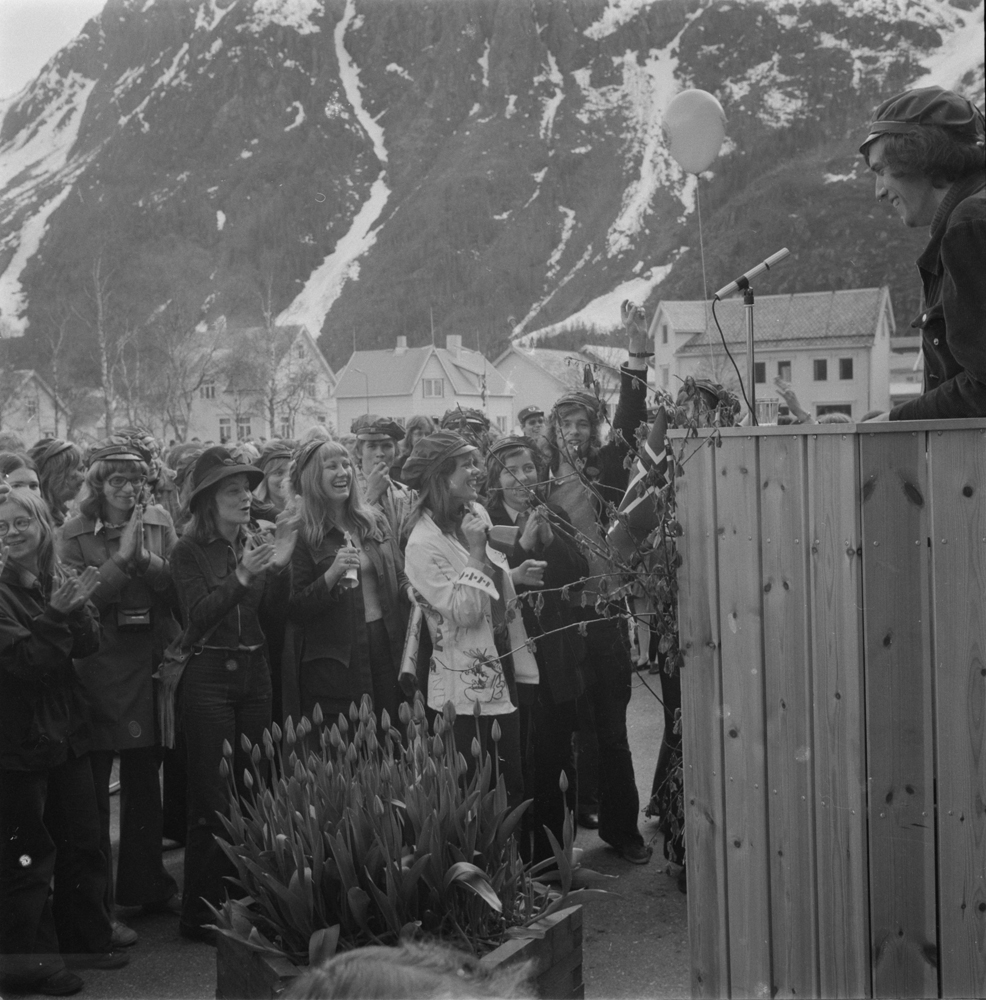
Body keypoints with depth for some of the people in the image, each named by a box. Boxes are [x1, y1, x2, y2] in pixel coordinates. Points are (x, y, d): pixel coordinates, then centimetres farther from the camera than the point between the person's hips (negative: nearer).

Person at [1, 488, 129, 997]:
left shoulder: (61, 581, 8)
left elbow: (87, 645, 0)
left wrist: (75, 607, -17)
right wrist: (55, 613, -24)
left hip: (66, 731, 6)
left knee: (81, 841, 13)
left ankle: (84, 940, 27)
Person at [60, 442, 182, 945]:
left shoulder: (159, 523, 5)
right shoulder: (75, 534, -4)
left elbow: (179, 589, -1)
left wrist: (147, 559, -17)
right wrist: (121, 558, -18)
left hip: (151, 667, 3)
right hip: (98, 672, -3)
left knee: (145, 781, 14)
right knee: (92, 788, -1)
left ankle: (145, 886, 30)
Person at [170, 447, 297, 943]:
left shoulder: (256, 543, 8)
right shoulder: (189, 552, -5)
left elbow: (276, 609, 1)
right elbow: (198, 615, -14)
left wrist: (280, 566, -17)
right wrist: (240, 577, -28)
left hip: (254, 671, 5)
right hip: (209, 674, -5)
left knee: (251, 790, 7)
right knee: (212, 800, -4)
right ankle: (199, 915, 5)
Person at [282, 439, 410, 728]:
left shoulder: (376, 521, 9)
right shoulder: (301, 534, -6)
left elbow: (398, 577, 19)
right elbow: (294, 609, -8)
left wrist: (413, 592, -4)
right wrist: (332, 574, -21)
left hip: (387, 647, 5)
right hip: (333, 658, -5)